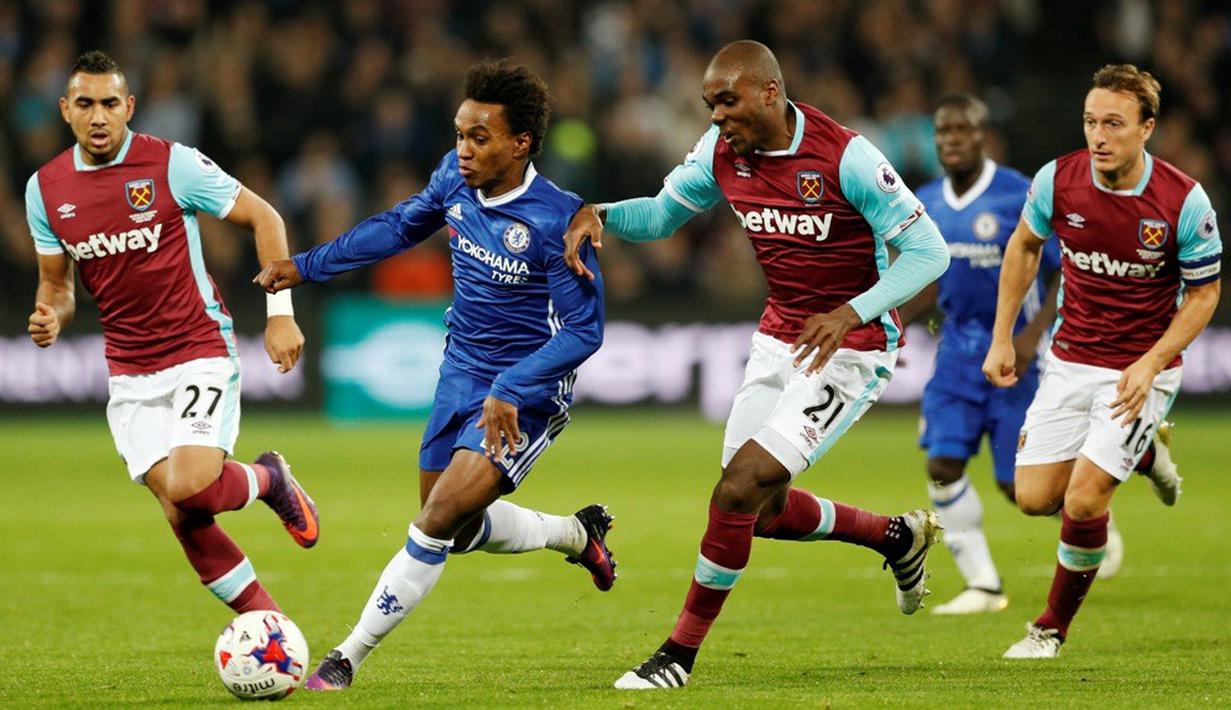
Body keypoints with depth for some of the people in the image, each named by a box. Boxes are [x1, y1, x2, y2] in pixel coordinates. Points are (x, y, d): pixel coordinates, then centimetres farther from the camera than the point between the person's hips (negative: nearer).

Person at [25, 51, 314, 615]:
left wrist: (281, 313, -8)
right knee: (180, 513, -3)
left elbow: (263, 218, -2)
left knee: (188, 487, -24)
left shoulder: (173, 165, -11)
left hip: (201, 352, -4)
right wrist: (50, 318, -9)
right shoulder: (45, 189, 2)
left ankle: (268, 478, 10)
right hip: (129, 373, 4)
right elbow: (57, 283, 14)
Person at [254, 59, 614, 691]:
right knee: (459, 529, 17)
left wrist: (509, 391, -29)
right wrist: (307, 266, 12)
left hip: (526, 394, -8)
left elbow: (583, 330, -22)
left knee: (438, 522, -16)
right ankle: (576, 535, 42)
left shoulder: (556, 219, -25)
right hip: (462, 373, 8)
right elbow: (401, 227, 14)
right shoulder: (455, 177, -6)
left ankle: (347, 660, -7)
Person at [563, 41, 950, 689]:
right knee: (762, 511, 9)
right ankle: (897, 535, 35)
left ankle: (679, 654, -3)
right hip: (780, 338, 7)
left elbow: (928, 250, -18)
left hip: (850, 347, -7)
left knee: (741, 488, -17)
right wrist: (598, 214, -10)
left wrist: (850, 314, -30)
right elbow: (662, 214, 12)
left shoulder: (844, 155, -22)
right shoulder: (722, 150, -3)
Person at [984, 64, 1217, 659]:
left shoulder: (1185, 201, -20)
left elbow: (1204, 293, -7)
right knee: (1035, 497, 2)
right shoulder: (1058, 180, -11)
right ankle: (1140, 454, 31)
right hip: (1071, 359, 4)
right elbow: (1024, 246, 9)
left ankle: (1052, 630, 8)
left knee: (1083, 501, -15)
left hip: (1141, 369, -4)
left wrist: (1151, 363, -18)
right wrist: (1002, 337, 5)